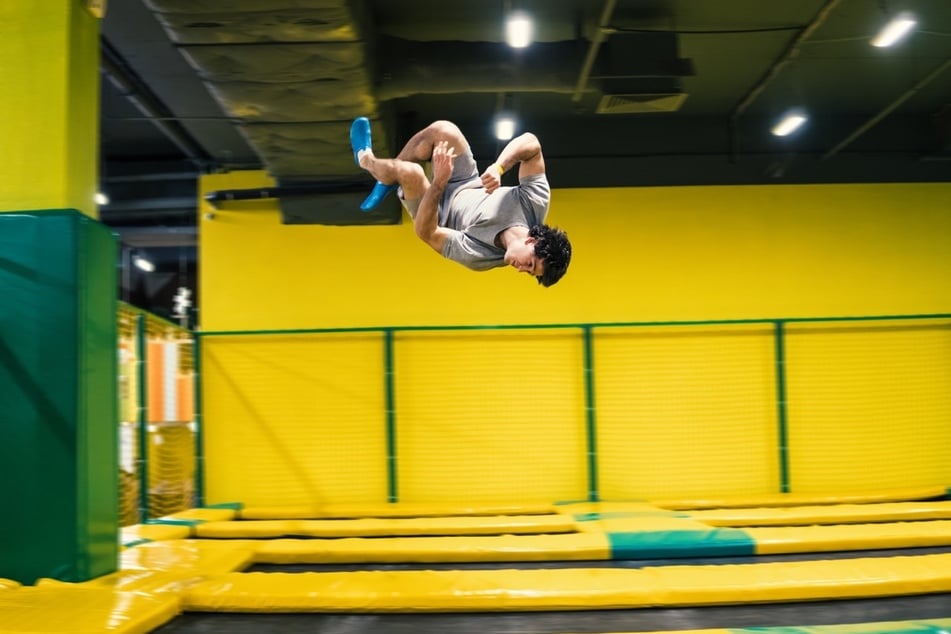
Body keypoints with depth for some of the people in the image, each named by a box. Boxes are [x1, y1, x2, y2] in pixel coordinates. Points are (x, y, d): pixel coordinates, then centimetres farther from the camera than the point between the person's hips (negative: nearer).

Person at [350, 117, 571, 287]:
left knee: (410, 173, -34)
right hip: (469, 185, 5)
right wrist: (498, 168, -46)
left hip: (440, 215, -5)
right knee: (442, 129, -18)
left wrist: (439, 181, -44)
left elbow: (425, 232, -35)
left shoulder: (480, 257, -38)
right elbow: (530, 141, -30)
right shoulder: (536, 202, -32)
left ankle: (365, 158, 9)